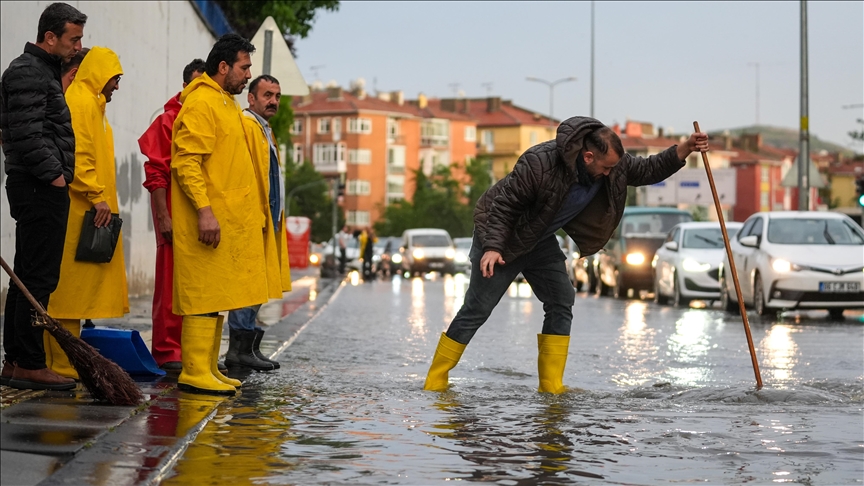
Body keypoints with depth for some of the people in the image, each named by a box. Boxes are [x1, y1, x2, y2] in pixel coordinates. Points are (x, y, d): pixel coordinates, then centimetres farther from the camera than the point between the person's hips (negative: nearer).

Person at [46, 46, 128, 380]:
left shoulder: (91, 104, 22)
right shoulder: (80, 102, -10)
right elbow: (78, 156, -20)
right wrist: (98, 196, -21)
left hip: (88, 211, 10)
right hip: (79, 211, -10)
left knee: (75, 288, 10)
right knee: (70, 286, -8)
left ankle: (65, 360, 14)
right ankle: (64, 365, -6)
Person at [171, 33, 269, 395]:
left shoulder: (226, 104, 21)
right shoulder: (201, 102, -11)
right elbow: (185, 161, -19)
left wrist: (251, 212, 23)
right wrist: (205, 209, -26)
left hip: (229, 221, 10)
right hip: (208, 220, -10)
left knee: (215, 298, 11)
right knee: (204, 297, -9)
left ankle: (207, 369, 15)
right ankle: (195, 372, -8)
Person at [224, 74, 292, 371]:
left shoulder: (264, 131, 23)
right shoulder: (246, 125, -9)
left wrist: (273, 218, 18)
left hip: (267, 220, 10)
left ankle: (247, 347, 14)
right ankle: (240, 349, -8)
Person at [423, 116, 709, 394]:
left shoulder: (612, 163, -12)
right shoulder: (539, 163, -33)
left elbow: (647, 171, 0)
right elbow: (503, 205, -27)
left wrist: (686, 149, -14)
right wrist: (493, 247, -35)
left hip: (540, 240, 7)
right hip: (501, 235, -7)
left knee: (561, 302, -2)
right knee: (477, 309, -7)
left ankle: (551, 386, 2)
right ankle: (434, 382, 1)